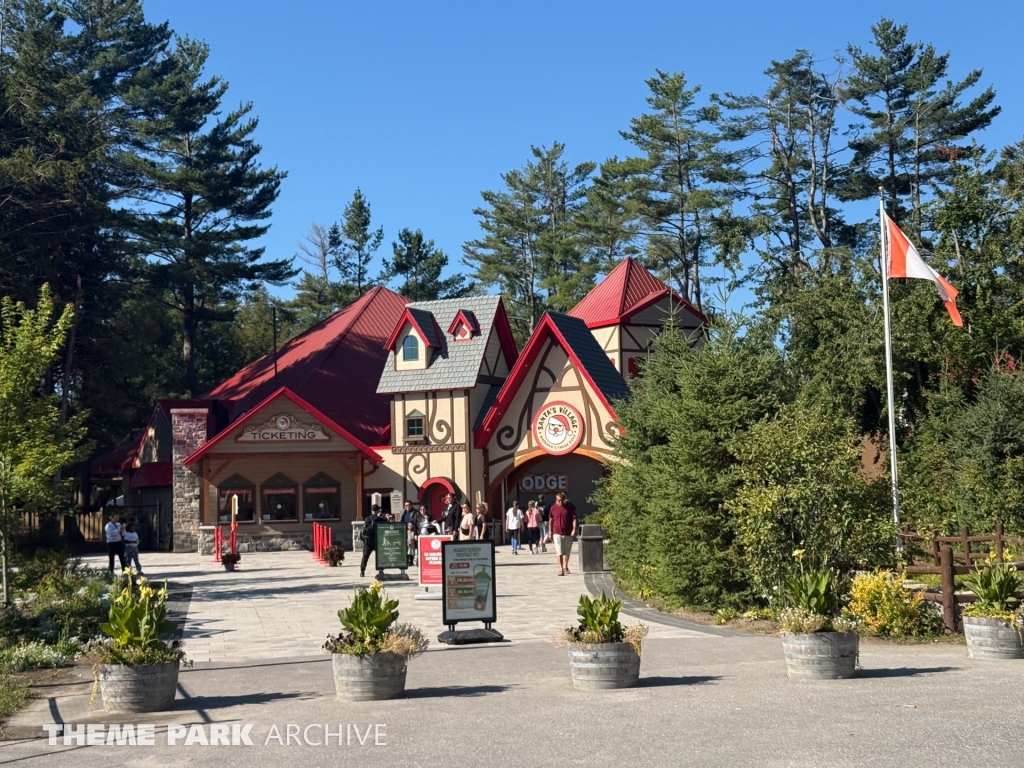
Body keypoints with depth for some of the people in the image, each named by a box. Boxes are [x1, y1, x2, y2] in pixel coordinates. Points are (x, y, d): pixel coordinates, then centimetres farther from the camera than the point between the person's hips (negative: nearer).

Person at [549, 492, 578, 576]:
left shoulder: (569, 507, -3)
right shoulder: (553, 508, -1)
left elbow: (574, 518, -1)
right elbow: (551, 520, 10)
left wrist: (574, 529, -12)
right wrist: (550, 532, 11)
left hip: (568, 533, 1)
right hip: (557, 533, -1)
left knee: (567, 552, 13)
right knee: (559, 552, -9)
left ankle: (565, 567, 32)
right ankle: (560, 569, -9)